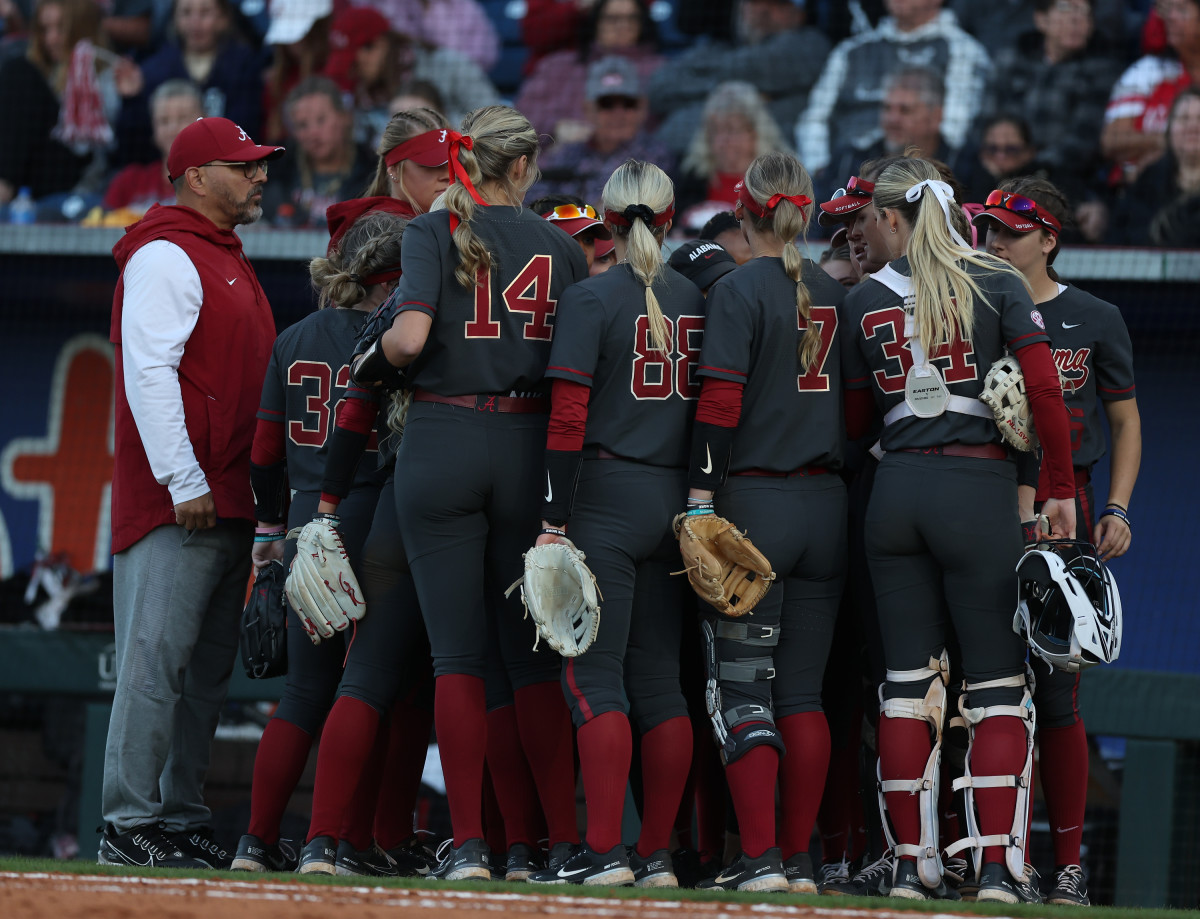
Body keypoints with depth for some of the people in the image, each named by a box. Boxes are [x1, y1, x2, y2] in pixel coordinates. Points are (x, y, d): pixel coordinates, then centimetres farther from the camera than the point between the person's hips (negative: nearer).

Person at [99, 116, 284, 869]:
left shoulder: (229, 262, 22)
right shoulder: (165, 257, -8)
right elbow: (148, 371, -17)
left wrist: (261, 489, 18)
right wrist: (183, 480, -22)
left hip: (229, 505, 10)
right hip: (179, 504, -10)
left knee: (209, 669, 9)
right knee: (158, 659, -11)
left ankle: (183, 820, 12)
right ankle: (130, 823, -12)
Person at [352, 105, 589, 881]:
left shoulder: (435, 232, -1)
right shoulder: (559, 245, 6)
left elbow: (410, 337, -15)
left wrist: (374, 359, 5)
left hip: (442, 443, -2)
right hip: (528, 449, 2)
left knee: (457, 650, -1)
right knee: (534, 651, 10)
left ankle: (469, 841, -6)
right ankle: (567, 838, 9)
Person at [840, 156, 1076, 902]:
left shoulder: (865, 300, 6)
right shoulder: (997, 284, -1)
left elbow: (856, 418, 11)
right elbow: (1044, 387, -9)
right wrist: (1061, 489, -2)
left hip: (898, 488, 3)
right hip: (981, 490, -3)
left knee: (910, 680, 7)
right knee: (999, 683, 1)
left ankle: (913, 862, 4)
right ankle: (999, 865, -7)